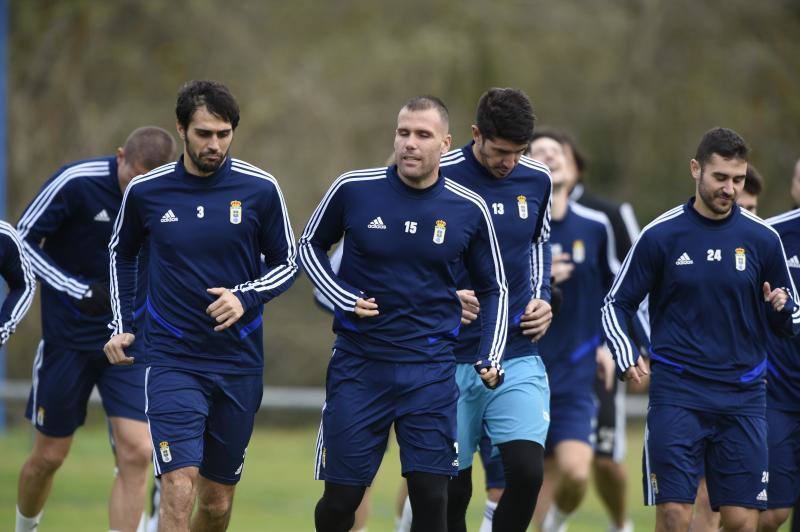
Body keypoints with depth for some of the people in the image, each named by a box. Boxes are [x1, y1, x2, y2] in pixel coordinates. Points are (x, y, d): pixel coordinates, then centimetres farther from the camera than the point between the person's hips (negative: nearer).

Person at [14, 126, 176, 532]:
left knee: (136, 453, -12)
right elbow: (23, 240, -12)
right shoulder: (76, 183, -17)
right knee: (50, 455, 8)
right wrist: (79, 291, -21)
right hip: (68, 340, -2)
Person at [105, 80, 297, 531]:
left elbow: (287, 263, 7)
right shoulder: (145, 191, -2)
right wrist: (122, 325, 10)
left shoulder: (260, 189, -4)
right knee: (179, 490, -18)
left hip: (239, 364, 2)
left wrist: (245, 297, -12)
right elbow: (122, 253, 17)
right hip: (171, 361, -2)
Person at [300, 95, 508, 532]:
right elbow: (310, 245, 12)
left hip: (430, 369, 0)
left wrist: (489, 359, -2)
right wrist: (345, 299, -4)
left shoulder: (469, 209, -1)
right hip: (358, 361, 0)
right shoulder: (353, 190, -4)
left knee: (430, 494, -7)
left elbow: (494, 289, 11)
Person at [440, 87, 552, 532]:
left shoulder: (537, 180, 4)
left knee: (527, 471, -14)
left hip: (518, 357, 3)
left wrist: (543, 299, 8)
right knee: (453, 491, 2)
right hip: (450, 359, -3)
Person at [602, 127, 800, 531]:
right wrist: (626, 358, -10)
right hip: (677, 393, -2)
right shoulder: (660, 235, 0)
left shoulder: (763, 238, 5)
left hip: (742, 395, 2)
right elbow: (616, 304, 7)